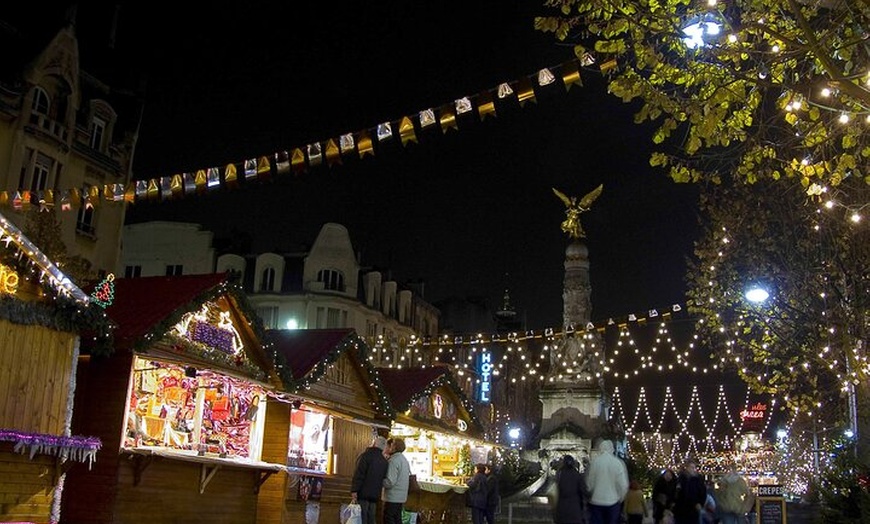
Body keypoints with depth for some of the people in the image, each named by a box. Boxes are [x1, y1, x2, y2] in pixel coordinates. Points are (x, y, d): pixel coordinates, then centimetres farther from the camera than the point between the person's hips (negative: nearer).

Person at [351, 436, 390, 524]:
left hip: (363, 494, -6)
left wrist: (354, 493, -16)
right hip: (375, 496, 6)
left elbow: (358, 475, -14)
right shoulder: (384, 461, 13)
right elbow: (383, 478, 16)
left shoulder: (366, 455, -7)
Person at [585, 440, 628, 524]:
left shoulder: (593, 462, -8)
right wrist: (619, 499, 11)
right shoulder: (619, 463, -8)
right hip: (613, 502, 0)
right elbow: (623, 485, -6)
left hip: (596, 502, 0)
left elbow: (589, 483, -4)